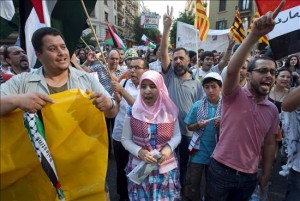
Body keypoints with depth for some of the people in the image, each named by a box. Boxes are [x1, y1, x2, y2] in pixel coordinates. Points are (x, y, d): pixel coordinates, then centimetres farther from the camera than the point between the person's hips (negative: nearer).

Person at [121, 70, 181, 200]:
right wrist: (139, 151, -18)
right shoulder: (133, 112, -9)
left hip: (166, 168, 1)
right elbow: (125, 139, -3)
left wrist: (169, 148, -15)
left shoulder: (170, 111, -6)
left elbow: (177, 136, 4)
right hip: (140, 169, -1)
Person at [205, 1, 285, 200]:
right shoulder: (235, 96, -13)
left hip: (250, 176, 5)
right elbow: (231, 70, -33)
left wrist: (267, 173, 14)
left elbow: (269, 144, 10)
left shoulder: (272, 110, 2)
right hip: (221, 170, -4)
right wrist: (255, 35, -41)